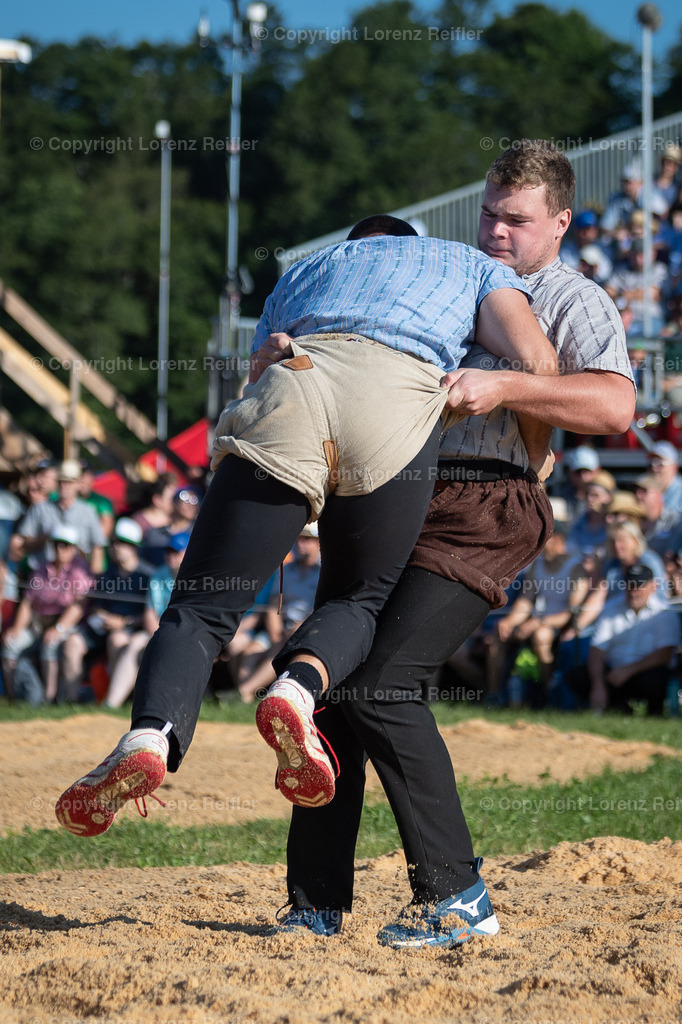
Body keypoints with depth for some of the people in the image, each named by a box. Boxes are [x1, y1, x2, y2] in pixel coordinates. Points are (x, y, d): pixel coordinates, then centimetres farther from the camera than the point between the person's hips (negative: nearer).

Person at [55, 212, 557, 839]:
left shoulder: (301, 274, 42)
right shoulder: (477, 266, 37)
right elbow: (535, 357, 17)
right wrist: (536, 460, 32)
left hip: (291, 386, 1)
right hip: (398, 413, -1)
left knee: (202, 608, 1)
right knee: (357, 599, 20)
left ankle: (151, 734, -28)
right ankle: (298, 687, -13)